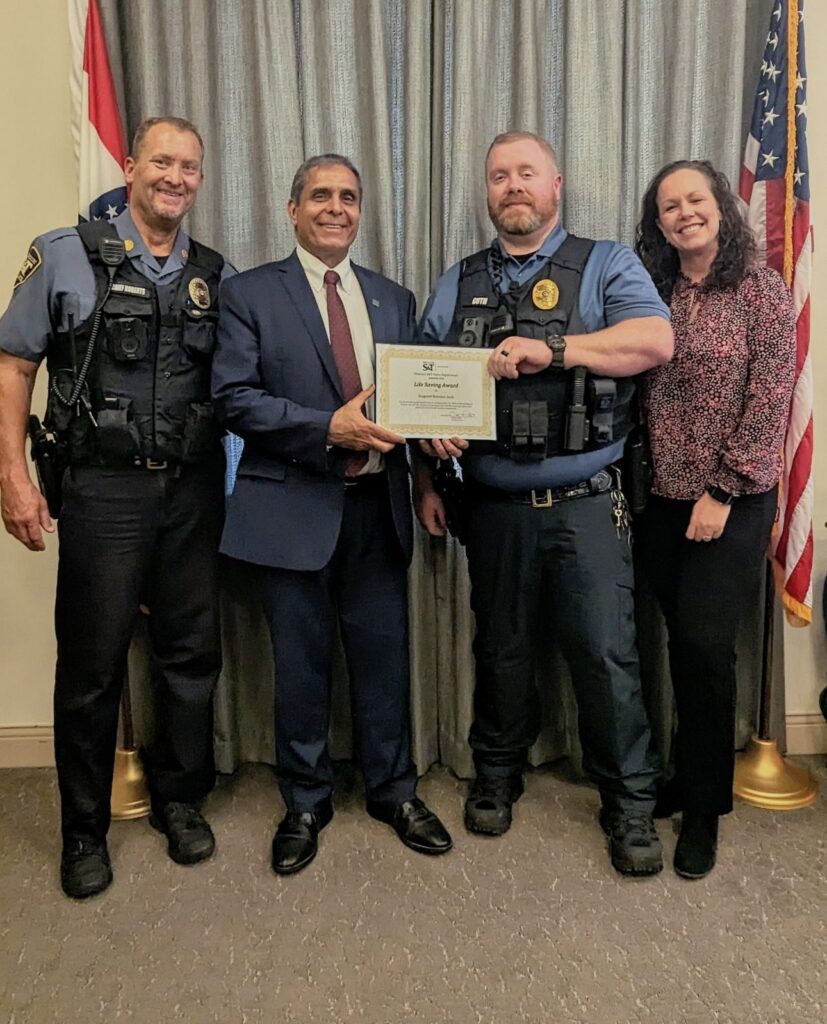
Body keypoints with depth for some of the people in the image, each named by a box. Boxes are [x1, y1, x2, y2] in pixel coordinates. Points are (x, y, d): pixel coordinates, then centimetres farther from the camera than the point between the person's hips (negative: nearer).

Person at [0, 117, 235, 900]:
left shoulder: (217, 276, 10)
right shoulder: (64, 256, 1)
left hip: (194, 488, 3)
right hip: (104, 488, -3)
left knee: (192, 652, 10)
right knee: (92, 662, 5)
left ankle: (179, 800, 30)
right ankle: (84, 828, 24)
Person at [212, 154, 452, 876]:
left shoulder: (394, 300, 14)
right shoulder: (250, 294, 1)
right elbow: (234, 397, -8)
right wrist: (328, 428, -19)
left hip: (378, 504, 3)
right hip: (294, 505, -3)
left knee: (384, 655, 11)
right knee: (301, 662, 9)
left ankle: (394, 790, 31)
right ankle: (305, 802, 29)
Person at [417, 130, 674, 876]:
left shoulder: (606, 266, 5)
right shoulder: (459, 284, 14)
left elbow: (655, 342, -12)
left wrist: (549, 348, -19)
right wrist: (426, 479, -2)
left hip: (585, 506, -2)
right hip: (494, 508, 3)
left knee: (608, 655, -1)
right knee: (500, 649, 14)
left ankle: (630, 805, 18)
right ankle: (497, 777, 34)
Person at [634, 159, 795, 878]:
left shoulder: (762, 290, -3)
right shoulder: (655, 294, 8)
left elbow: (769, 401, -9)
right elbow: (641, 395, 9)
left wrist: (721, 491, -13)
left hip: (733, 501, -3)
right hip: (664, 498, 4)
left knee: (704, 646, -5)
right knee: (685, 643, 9)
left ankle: (704, 808, 14)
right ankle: (688, 775, 28)